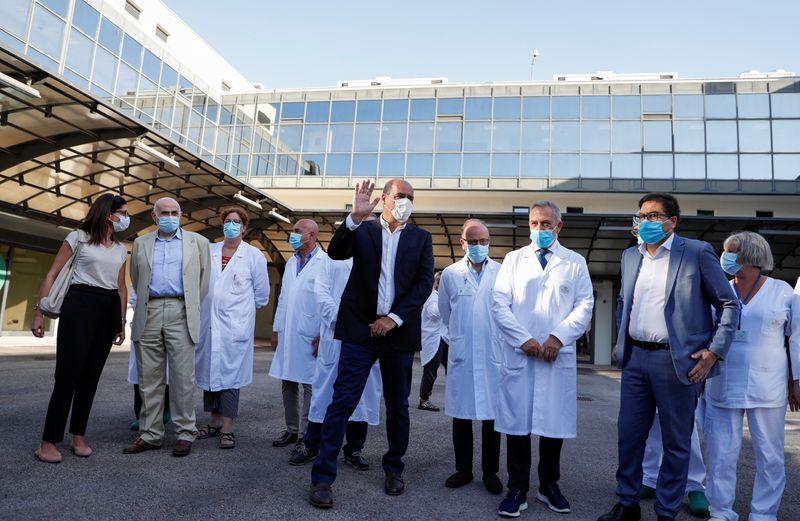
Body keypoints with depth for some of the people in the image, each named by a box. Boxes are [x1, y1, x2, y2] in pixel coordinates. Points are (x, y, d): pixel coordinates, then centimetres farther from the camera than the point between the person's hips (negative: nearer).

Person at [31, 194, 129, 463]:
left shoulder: (121, 249, 15)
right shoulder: (78, 237, 2)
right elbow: (52, 275, 0)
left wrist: (122, 322, 14)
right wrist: (39, 312, -6)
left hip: (108, 312, 5)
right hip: (78, 306, -5)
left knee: (91, 376, 7)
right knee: (68, 374, -6)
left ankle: (78, 436, 17)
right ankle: (48, 441, 3)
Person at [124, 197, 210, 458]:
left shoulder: (197, 242, 8)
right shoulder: (141, 243, 15)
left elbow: (204, 278, 9)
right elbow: (135, 278, 23)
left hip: (180, 313, -3)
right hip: (148, 314, 3)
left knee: (182, 377, -3)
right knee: (148, 378, 7)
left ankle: (185, 433, 6)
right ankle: (150, 434, 16)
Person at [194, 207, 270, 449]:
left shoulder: (254, 255, -2)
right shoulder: (209, 251, 9)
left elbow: (262, 293, 5)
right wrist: (210, 304, 12)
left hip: (235, 325, -4)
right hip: (208, 322, 4)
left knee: (230, 373, -3)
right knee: (209, 371, 10)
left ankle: (227, 428, 5)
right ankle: (214, 423, 23)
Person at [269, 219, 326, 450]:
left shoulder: (325, 263, -9)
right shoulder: (291, 262, 16)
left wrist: (323, 335, -15)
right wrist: (276, 329, 15)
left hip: (310, 335, -7)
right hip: (287, 334, 7)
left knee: (309, 385, 1)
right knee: (287, 384, 13)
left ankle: (306, 436, 11)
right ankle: (292, 430, 25)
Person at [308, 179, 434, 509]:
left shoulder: (421, 238, 9)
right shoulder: (362, 230, 7)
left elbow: (425, 283, 0)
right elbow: (336, 252, -11)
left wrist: (394, 318, -11)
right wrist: (355, 217, -27)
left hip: (398, 331, 2)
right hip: (360, 328, -2)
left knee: (397, 406, 12)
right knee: (342, 402, -4)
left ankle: (394, 468, 30)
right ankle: (322, 477, 6)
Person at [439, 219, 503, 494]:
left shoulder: (502, 272, -1)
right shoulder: (450, 273, 4)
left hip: (494, 353, -1)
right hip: (461, 355, 1)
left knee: (492, 414, 6)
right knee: (461, 414, 9)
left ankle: (490, 472, 22)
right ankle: (463, 469, 24)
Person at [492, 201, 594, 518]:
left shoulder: (575, 262, 10)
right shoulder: (514, 259, 10)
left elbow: (584, 306, 3)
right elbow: (499, 303, 1)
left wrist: (558, 337, -11)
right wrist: (523, 339, -9)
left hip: (559, 355, 1)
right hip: (518, 353, 0)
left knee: (555, 423, 8)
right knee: (517, 422, 3)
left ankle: (549, 486, 25)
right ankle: (517, 490, 15)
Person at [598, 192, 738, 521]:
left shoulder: (697, 252, -4)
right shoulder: (630, 256, 11)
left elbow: (728, 304, -2)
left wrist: (715, 351, -8)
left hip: (677, 362, -4)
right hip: (635, 359, 5)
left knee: (676, 443, 8)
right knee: (628, 436, 11)